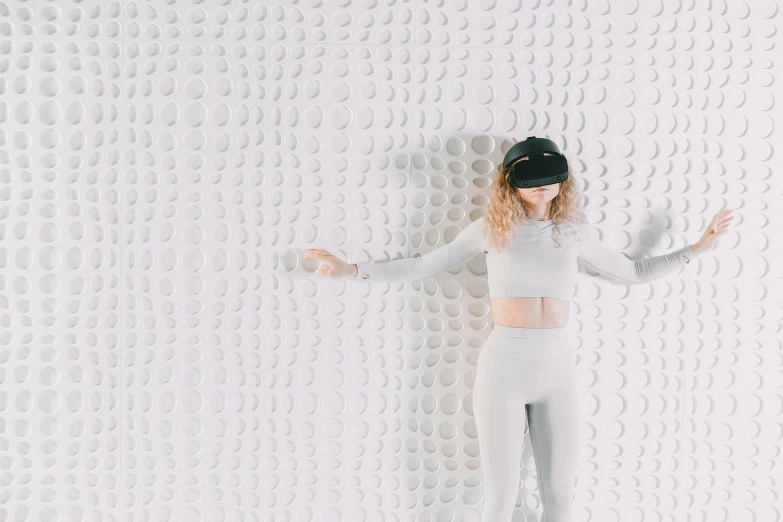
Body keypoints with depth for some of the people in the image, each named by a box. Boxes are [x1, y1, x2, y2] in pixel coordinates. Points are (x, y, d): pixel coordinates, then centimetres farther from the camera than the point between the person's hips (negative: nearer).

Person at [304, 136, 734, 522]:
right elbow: (423, 266, 7)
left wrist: (696, 248, 21)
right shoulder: (492, 228, 3)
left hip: (557, 369, 3)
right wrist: (353, 270, 1)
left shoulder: (577, 231, 9)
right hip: (503, 366, -2)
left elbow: (633, 272, 23)